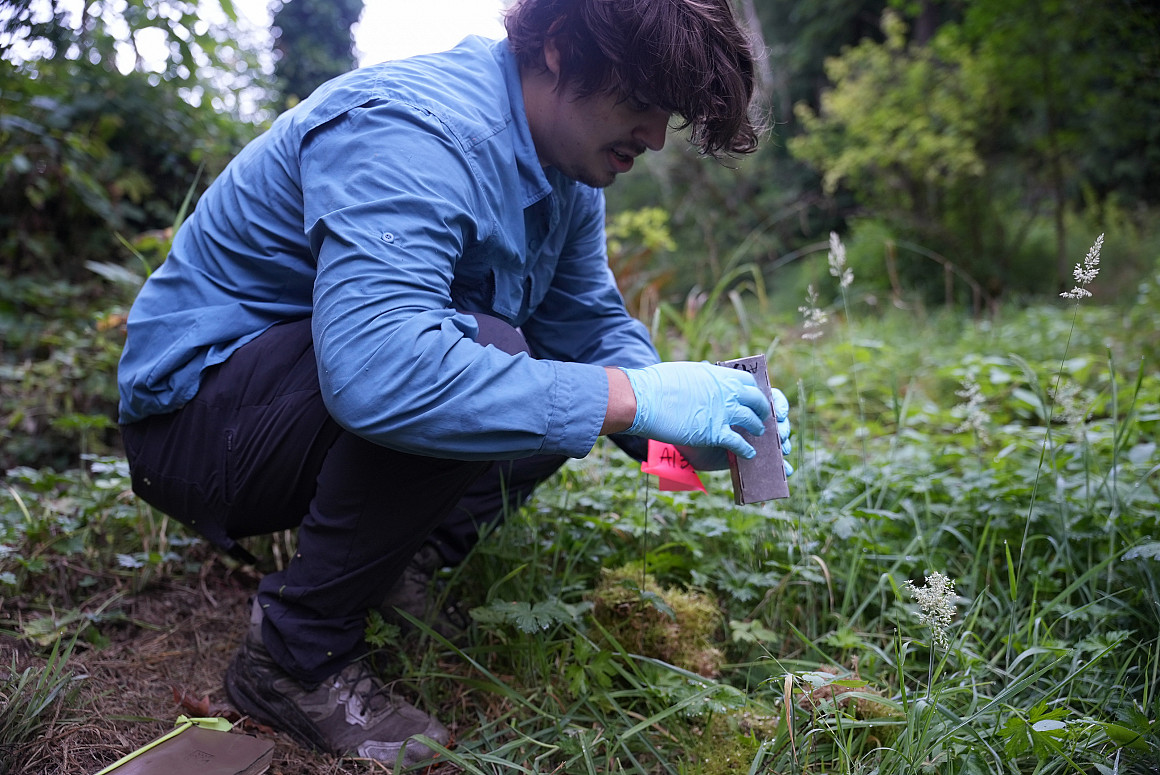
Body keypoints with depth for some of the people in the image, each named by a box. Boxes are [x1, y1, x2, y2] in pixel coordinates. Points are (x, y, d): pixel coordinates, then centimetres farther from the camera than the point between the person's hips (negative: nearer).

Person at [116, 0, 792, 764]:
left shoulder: (568, 176, 1)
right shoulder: (418, 134, -29)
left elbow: (593, 323, 7)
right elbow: (374, 372, -43)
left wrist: (686, 412, -12)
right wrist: (630, 399, -38)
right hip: (197, 409, -8)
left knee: (579, 379, 5)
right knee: (483, 353, -33)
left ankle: (393, 560, 2)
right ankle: (298, 656, -16)